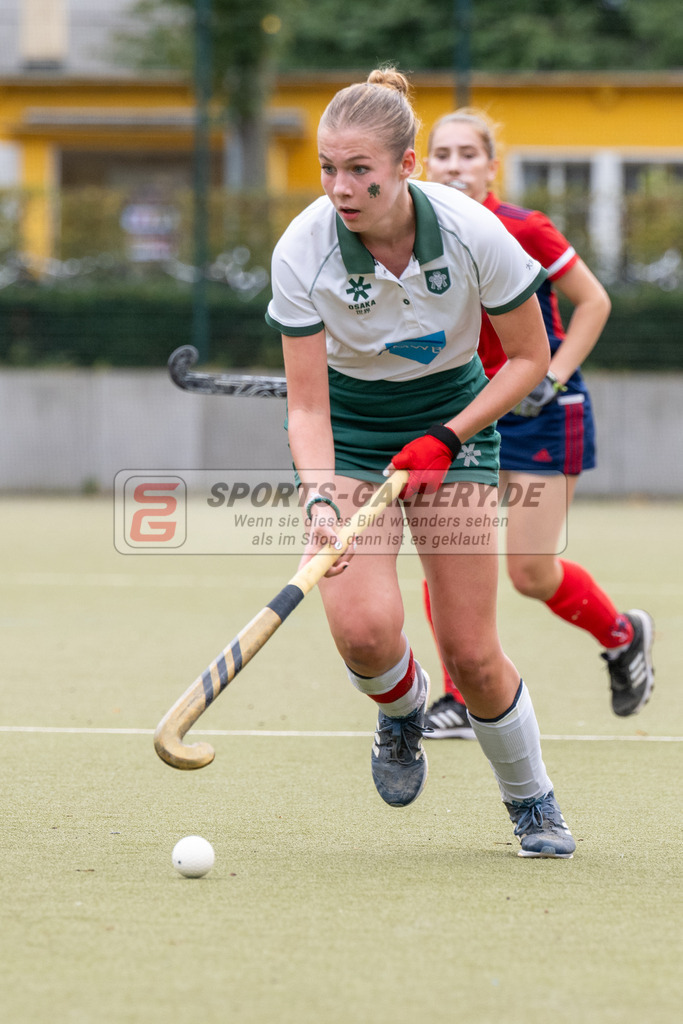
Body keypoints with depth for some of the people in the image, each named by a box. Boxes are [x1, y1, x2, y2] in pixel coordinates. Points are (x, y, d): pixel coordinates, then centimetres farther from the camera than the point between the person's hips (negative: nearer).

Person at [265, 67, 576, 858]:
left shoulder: (474, 234, -24)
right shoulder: (301, 252, -23)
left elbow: (529, 358, -9)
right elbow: (306, 407, -19)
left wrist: (446, 439, -18)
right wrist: (321, 502, -35)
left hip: (454, 418, 0)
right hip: (347, 430, 0)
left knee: (470, 653, -5)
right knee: (363, 627, -23)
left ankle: (533, 804, 22)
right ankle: (400, 710, 14)